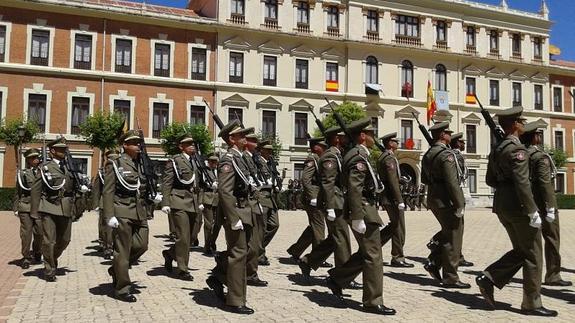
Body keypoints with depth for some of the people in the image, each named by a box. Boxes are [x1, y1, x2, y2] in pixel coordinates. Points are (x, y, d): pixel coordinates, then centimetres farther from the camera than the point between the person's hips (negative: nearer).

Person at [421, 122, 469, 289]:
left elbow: (424, 179, 18)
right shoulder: (446, 154, -18)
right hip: (446, 201, -9)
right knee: (453, 239, 1)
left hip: (433, 199, 9)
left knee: (448, 233, 22)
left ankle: (433, 262, 18)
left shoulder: (427, 154, 11)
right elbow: (452, 182, -22)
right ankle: (450, 278, 9)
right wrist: (459, 205, -19)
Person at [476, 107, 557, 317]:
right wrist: (532, 211, -21)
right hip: (518, 206, -9)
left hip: (502, 204, 9)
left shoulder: (496, 149, 12)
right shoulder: (517, 148, -16)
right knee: (532, 255, 3)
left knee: (520, 251, 17)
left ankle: (488, 278, 6)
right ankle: (531, 303, 11)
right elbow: (522, 182, -23)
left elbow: (490, 180, 17)